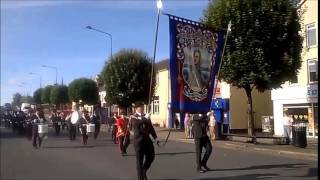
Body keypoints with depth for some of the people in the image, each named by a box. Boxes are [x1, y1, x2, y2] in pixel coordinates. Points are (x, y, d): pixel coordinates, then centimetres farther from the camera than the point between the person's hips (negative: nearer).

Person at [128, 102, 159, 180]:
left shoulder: (146, 116, 12)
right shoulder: (132, 117, -3)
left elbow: (151, 127, 14)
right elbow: (137, 124, -24)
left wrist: (155, 138, 9)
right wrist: (144, 119, -30)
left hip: (147, 140, 5)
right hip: (138, 141, -5)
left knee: (151, 157, 8)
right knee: (140, 161, 1)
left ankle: (144, 171, 33)